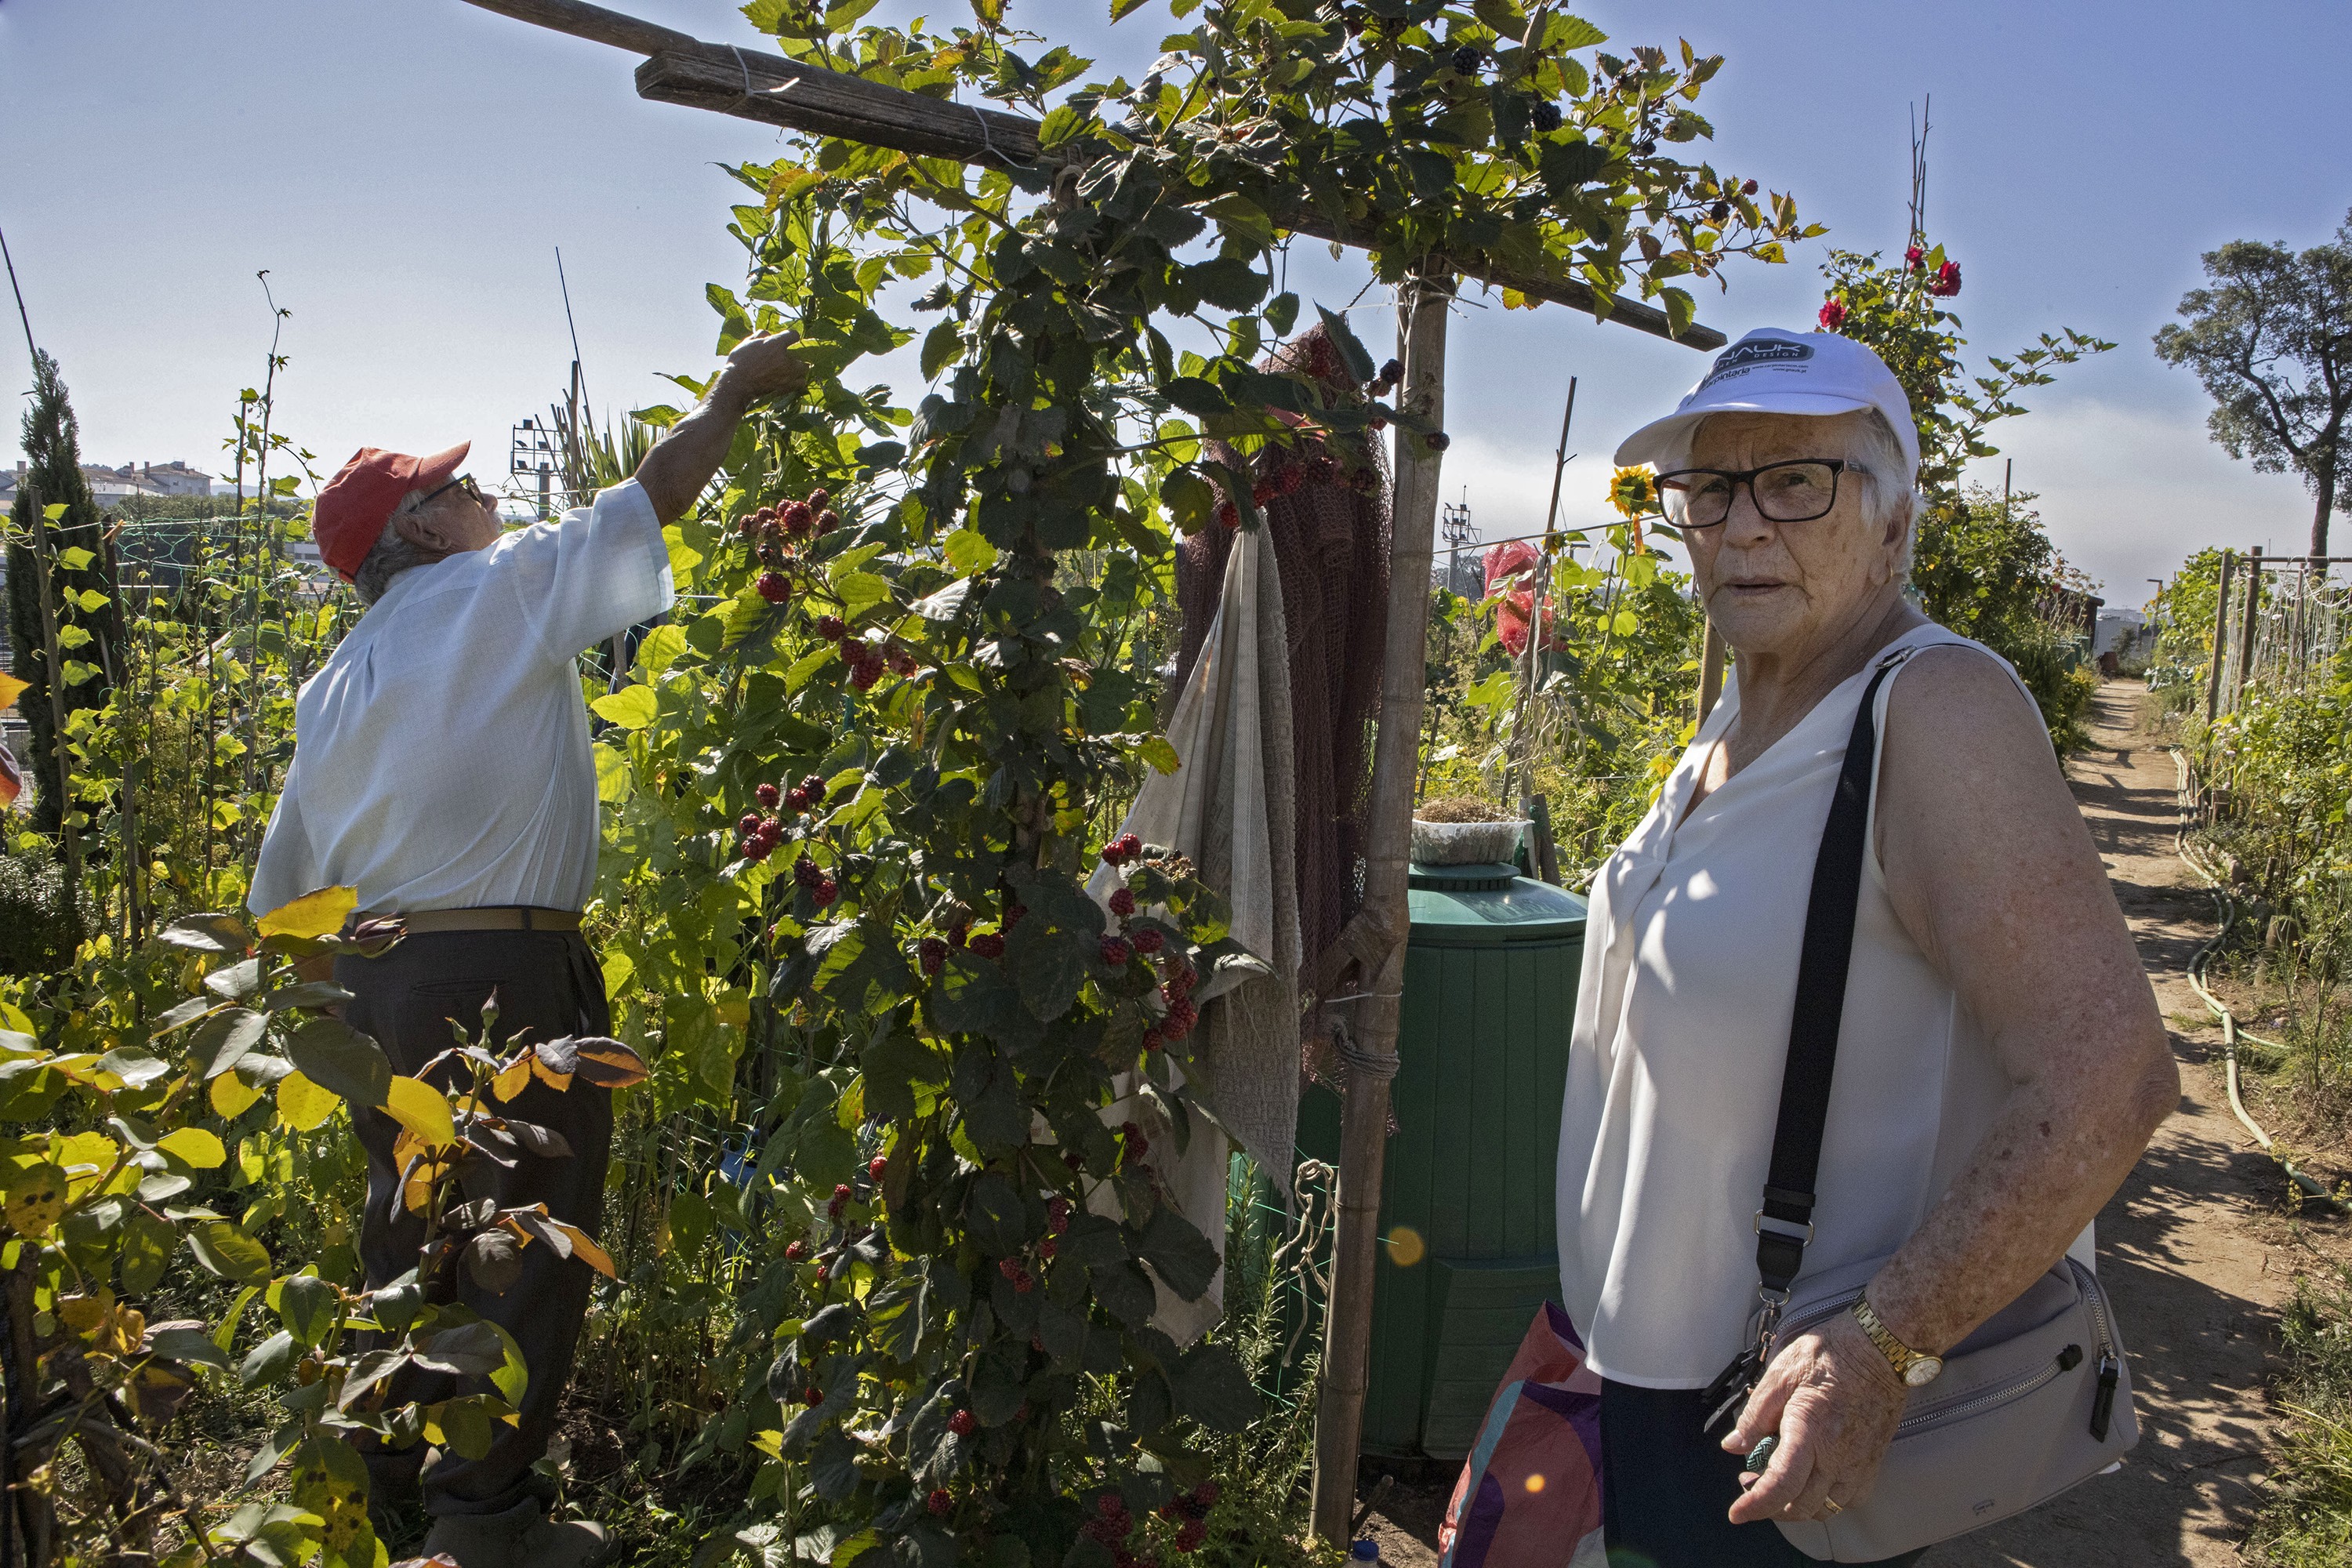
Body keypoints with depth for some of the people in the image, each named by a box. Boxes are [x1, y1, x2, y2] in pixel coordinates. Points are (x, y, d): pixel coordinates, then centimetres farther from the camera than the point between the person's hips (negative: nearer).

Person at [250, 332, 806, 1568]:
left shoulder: (333, 686, 14)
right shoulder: (500, 590, -6)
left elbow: (281, 893, 16)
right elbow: (658, 491, -1)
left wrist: (339, 983, 27)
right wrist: (734, 391, 12)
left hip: (368, 987, 8)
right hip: (500, 981, -8)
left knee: (410, 1227, 20)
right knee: (532, 1237, 2)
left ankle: (391, 1465, 34)